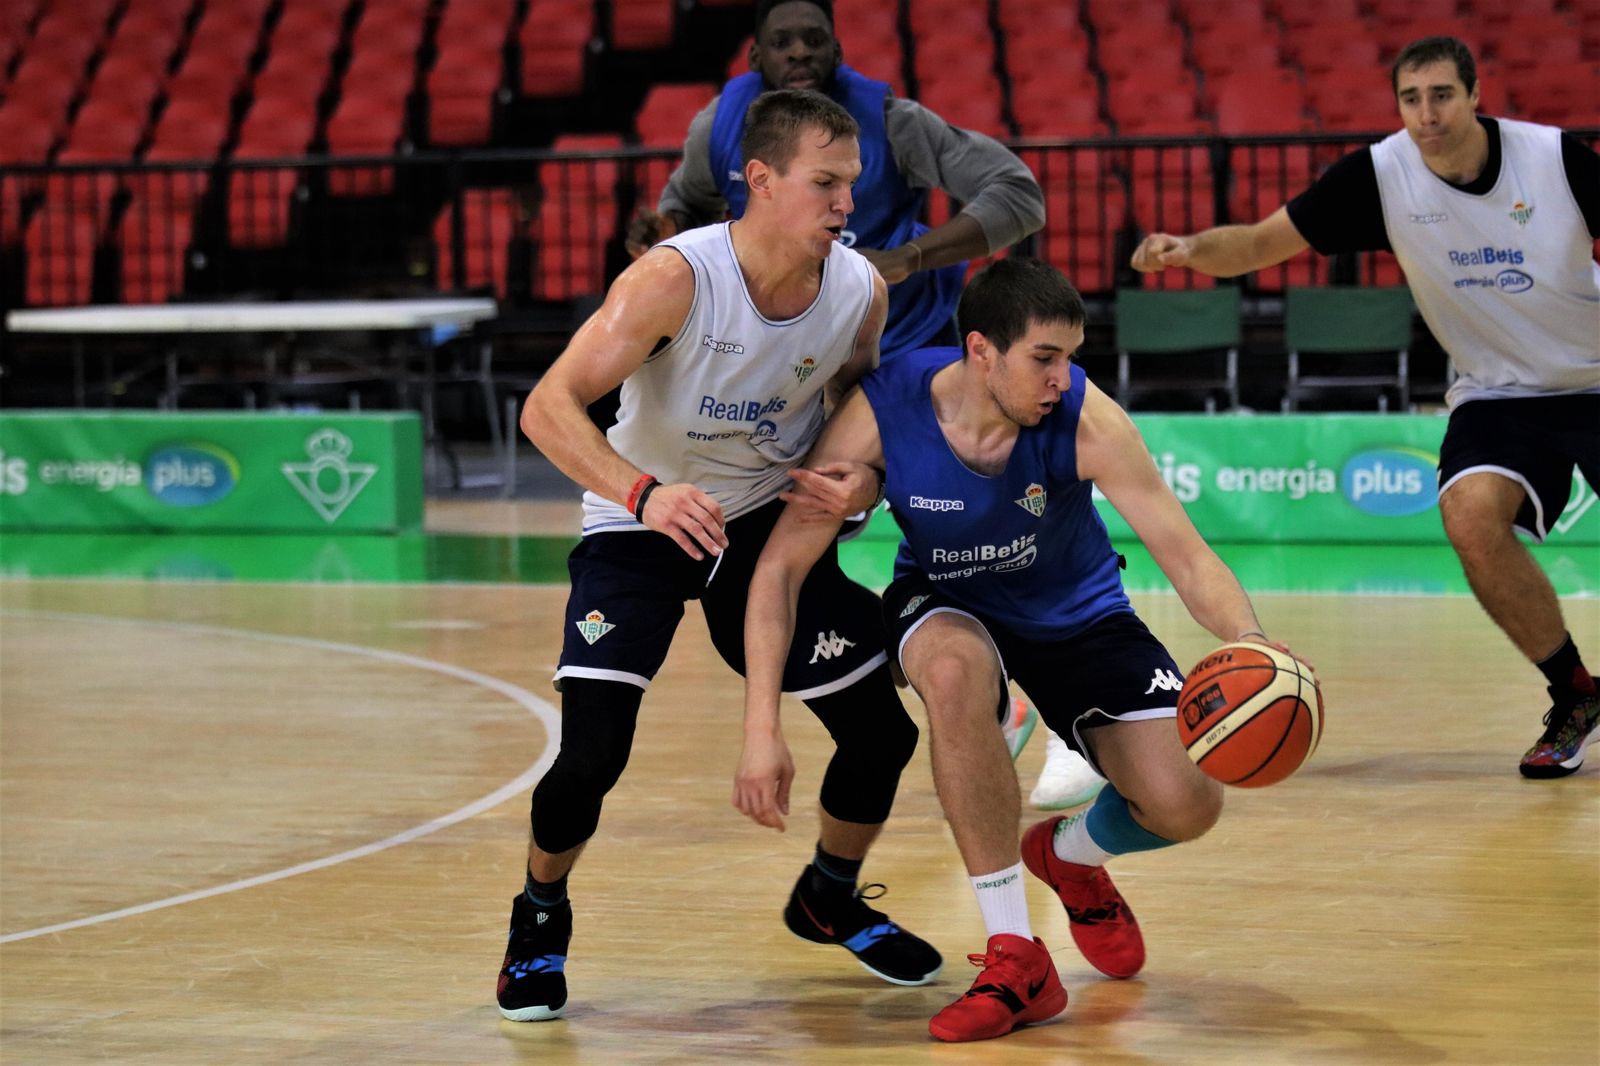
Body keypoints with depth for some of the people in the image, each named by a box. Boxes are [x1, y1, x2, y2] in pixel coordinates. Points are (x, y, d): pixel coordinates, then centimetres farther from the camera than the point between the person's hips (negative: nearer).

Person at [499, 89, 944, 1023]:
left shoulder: (861, 290, -14)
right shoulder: (677, 278, -29)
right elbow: (549, 406, -32)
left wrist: (865, 481, -18)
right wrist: (643, 492, -48)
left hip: (768, 520, 4)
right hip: (640, 526, -4)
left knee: (883, 732, 2)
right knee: (592, 753, -19)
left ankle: (830, 899, 32)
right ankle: (541, 920, 11)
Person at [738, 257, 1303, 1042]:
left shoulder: (1085, 421, -28)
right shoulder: (881, 414, -28)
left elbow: (1185, 554, -30)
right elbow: (782, 566, -22)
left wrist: (1249, 641, -51)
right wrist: (762, 727, -29)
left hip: (1076, 615, 1)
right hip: (948, 607, -1)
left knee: (1185, 806, -16)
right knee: (956, 670, -39)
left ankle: (1070, 858, 25)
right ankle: (1015, 960, -28)